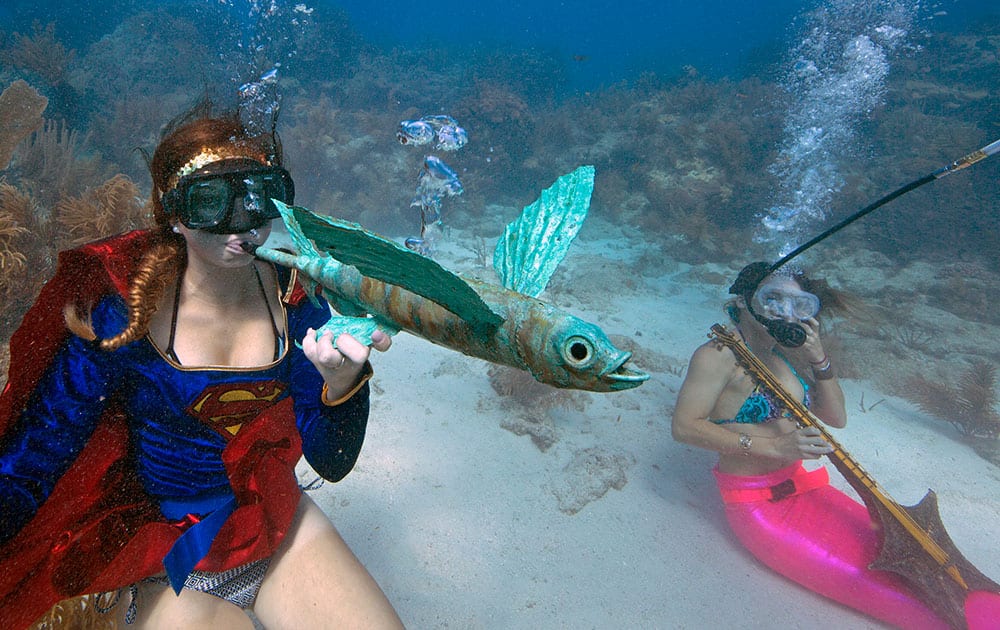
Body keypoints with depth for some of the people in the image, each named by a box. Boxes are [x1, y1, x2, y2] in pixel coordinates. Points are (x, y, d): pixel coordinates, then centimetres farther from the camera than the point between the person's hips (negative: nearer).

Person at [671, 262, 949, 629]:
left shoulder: (786, 354, 8)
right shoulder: (719, 355, -15)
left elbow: (836, 419, 10)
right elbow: (683, 426, -23)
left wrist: (818, 360, -6)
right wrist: (773, 446, -26)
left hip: (801, 485, 7)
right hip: (756, 504, -7)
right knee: (869, 582, -15)